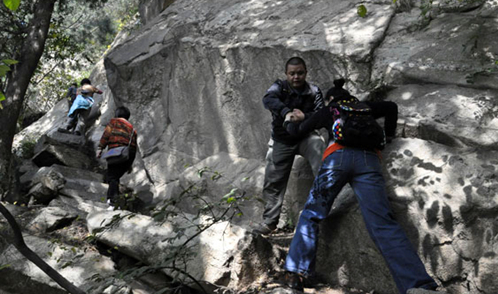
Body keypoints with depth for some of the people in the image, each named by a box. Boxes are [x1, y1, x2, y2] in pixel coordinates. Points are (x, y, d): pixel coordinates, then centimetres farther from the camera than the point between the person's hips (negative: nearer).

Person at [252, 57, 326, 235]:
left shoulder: (314, 91, -7)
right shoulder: (280, 87, -11)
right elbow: (268, 100, -33)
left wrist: (304, 117, -35)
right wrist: (286, 112, -51)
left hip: (305, 137, 0)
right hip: (282, 141, 0)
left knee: (317, 144, -33)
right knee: (273, 182, 2)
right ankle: (270, 221, 13)